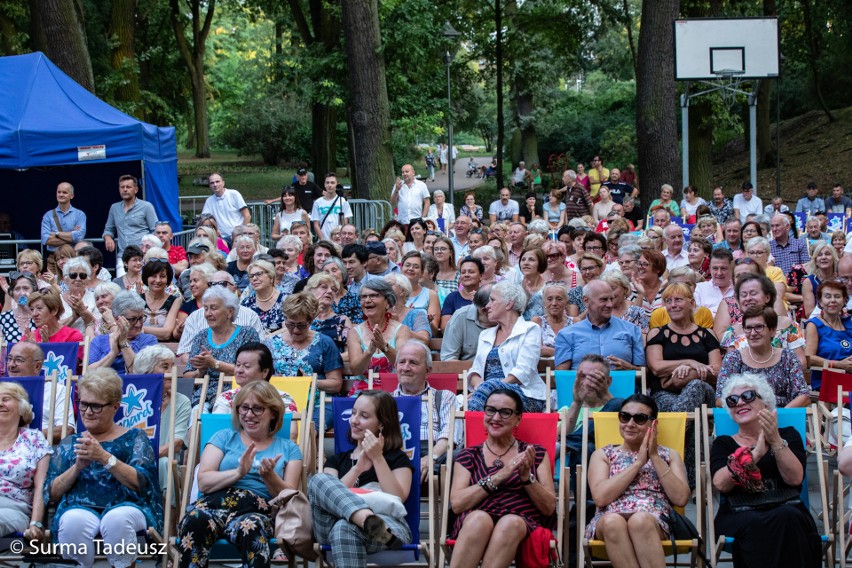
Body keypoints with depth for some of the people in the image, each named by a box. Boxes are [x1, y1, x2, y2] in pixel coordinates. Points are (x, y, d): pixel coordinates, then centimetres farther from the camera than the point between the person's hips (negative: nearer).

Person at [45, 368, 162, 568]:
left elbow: (140, 483, -1)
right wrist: (78, 466, -6)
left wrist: (104, 457, -13)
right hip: (80, 508, 1)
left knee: (117, 518, -37)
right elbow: (52, 493, 11)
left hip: (125, 506, -1)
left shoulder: (134, 437, 16)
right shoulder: (69, 444, 22)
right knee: (73, 520, -35)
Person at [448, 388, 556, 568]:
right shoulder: (468, 456, 17)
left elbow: (549, 508, 10)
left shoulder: (536, 454, 18)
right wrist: (499, 476, -8)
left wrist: (526, 477, -7)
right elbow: (457, 504, 1)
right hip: (473, 524, 0)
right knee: (479, 518, -36)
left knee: (510, 523, -36)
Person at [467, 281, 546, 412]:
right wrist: (478, 384, -9)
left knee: (488, 386, -39)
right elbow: (474, 372, 18)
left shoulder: (530, 330, 8)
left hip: (524, 395, -4)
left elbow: (522, 371, -7)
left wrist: (482, 388, -18)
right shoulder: (486, 335, 28)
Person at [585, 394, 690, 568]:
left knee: (640, 519, -37)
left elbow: (681, 498, 3)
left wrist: (655, 457, 2)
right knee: (612, 521, -37)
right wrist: (639, 462, 0)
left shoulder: (668, 455, 21)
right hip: (608, 521, 0)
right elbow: (600, 497, -2)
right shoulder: (603, 455, 19)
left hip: (655, 522, 0)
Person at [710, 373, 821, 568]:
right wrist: (755, 454, -10)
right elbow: (721, 484, -2)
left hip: (787, 509, 1)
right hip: (739, 515, -1)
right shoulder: (723, 443, 20)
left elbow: (795, 478, 3)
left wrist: (776, 441, -7)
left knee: (787, 517, -36)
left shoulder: (788, 435, 22)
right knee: (755, 525, -38)